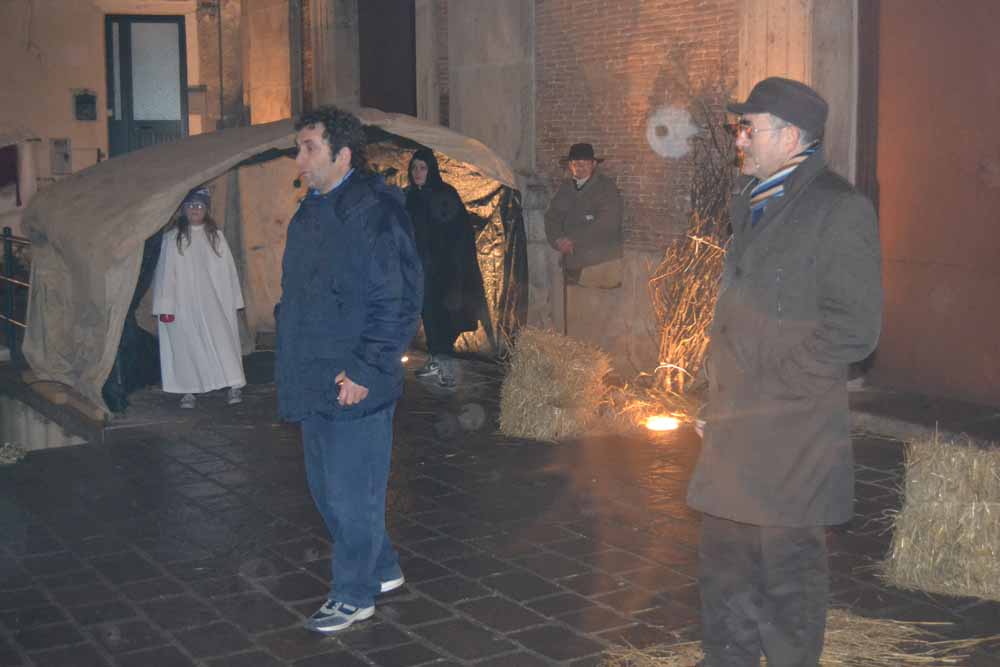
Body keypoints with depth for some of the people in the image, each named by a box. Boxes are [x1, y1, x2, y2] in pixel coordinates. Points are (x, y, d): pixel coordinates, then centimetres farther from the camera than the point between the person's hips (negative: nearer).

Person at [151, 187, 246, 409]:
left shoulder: (215, 236, 7)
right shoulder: (172, 238, 3)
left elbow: (228, 269, 9)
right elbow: (165, 272, 2)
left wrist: (233, 300, 6)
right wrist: (165, 306, -2)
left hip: (213, 303, 1)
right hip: (184, 304, 0)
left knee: (222, 339, -8)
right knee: (186, 345, 2)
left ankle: (235, 385, -7)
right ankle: (188, 391, 12)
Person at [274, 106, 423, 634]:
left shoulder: (375, 211, -15)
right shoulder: (311, 212, 13)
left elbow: (399, 302, -18)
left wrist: (365, 370, -20)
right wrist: (292, 361, 15)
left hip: (354, 386, -9)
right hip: (316, 382, 9)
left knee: (351, 493, 1)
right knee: (326, 488, 18)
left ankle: (354, 595, 17)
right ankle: (381, 569, 34)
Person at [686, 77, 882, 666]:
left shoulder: (838, 209, -11)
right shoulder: (752, 203, 16)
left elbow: (853, 328, -16)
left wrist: (771, 381, -14)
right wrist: (725, 382, 13)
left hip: (792, 432, -8)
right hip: (736, 424, 9)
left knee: (789, 567, 2)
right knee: (726, 562, 16)